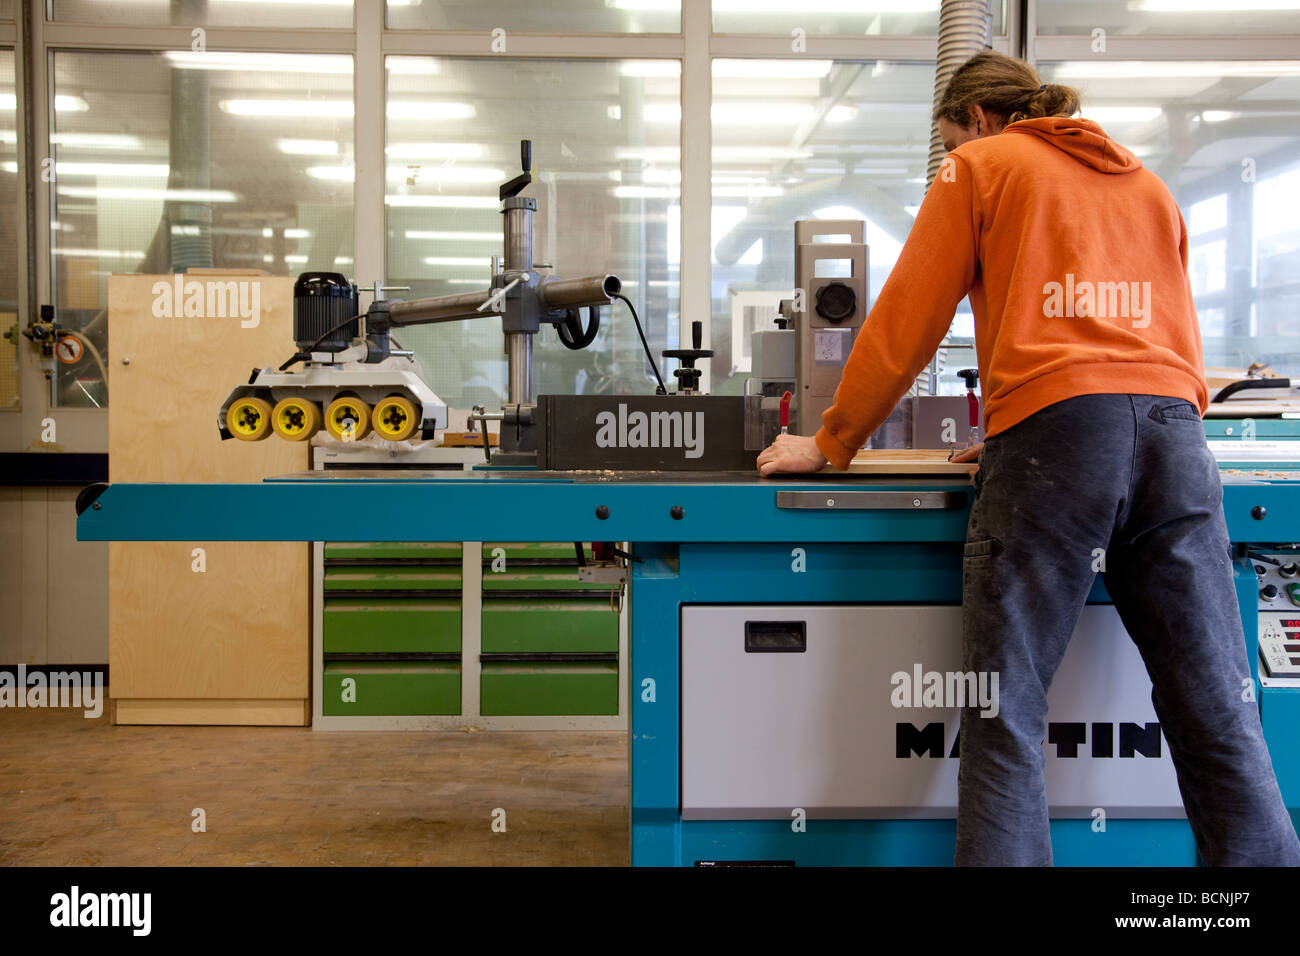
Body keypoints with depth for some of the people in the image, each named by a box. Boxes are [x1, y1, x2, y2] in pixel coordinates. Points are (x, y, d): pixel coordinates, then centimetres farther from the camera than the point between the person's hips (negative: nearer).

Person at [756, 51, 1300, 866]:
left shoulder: (982, 166, 15)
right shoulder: (1145, 182, 32)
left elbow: (905, 324, 9)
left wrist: (829, 444, 18)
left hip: (1055, 423, -5)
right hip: (1174, 430, 6)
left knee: (1006, 708, -5)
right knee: (1217, 710, 2)